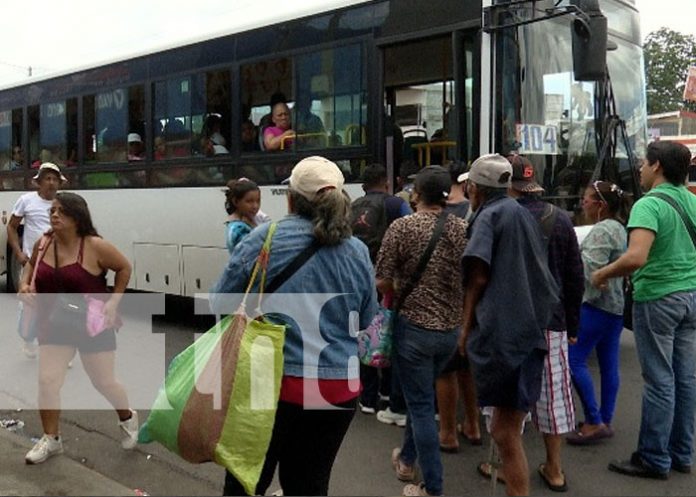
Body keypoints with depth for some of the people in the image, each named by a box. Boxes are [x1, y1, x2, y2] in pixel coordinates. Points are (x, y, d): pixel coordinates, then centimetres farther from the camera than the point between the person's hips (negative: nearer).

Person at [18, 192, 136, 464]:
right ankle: (51, 438, 16)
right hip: (54, 326, 4)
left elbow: (124, 268, -5)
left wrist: (113, 302, -13)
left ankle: (128, 418, 37)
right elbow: (31, 268, 16)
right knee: (47, 380, -4)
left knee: (104, 382, 7)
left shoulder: (95, 246, -18)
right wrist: (24, 286, -4)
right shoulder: (42, 244, -4)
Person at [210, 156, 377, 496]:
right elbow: (367, 323, 12)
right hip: (339, 388, 3)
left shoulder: (264, 239, -9)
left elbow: (219, 303, -1)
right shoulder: (358, 252, 1)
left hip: (272, 381, -3)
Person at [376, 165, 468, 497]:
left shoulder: (402, 227, -12)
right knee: (421, 396, 24)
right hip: (452, 329, 5)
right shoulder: (463, 229, -1)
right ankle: (407, 460, 40)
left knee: (421, 406, 5)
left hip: (415, 327, -5)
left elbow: (382, 282, -12)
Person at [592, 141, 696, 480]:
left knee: (660, 380, 0)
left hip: (658, 297, -8)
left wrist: (602, 274, -14)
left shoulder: (649, 204, -17)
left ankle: (654, 459, 10)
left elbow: (636, 257, -29)